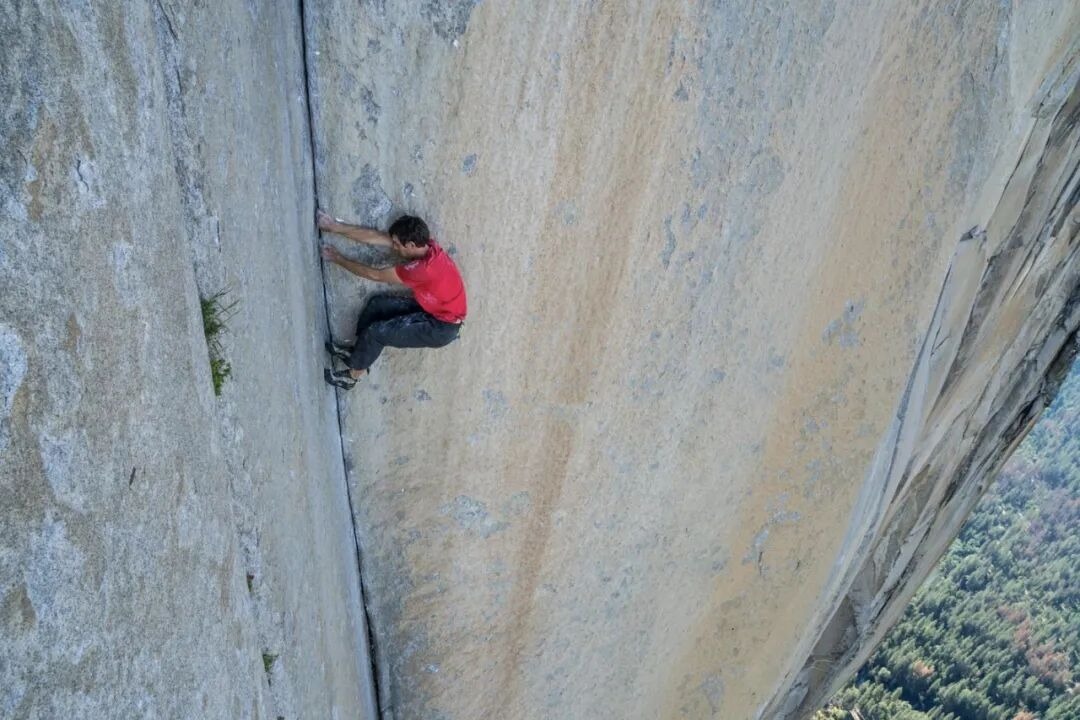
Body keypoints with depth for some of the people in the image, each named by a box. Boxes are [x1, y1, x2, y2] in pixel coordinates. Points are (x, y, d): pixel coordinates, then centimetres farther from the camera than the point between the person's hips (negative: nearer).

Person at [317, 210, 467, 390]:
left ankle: (352, 376, 12)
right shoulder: (425, 245, -10)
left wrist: (338, 259, -10)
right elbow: (375, 237, -6)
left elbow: (375, 275, -22)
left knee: (376, 331, -11)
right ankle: (358, 351, 22)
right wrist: (334, 227, -5)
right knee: (377, 303, 8)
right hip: (431, 308, 9)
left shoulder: (422, 268, -34)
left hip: (441, 327, -9)